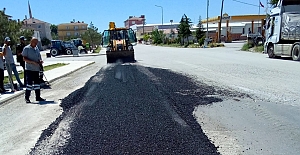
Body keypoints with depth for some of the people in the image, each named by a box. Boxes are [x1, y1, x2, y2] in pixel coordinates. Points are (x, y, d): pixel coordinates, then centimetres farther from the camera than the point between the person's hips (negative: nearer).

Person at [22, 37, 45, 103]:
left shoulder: (36, 48, 15)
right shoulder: (26, 48, -5)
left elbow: (39, 57, 22)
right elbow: (24, 58, -10)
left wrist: (40, 61, 0)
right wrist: (33, 62, -20)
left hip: (36, 68, 6)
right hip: (29, 69, -6)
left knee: (37, 83, 9)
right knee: (29, 83, -7)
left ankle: (38, 97, 17)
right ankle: (27, 98, 3)